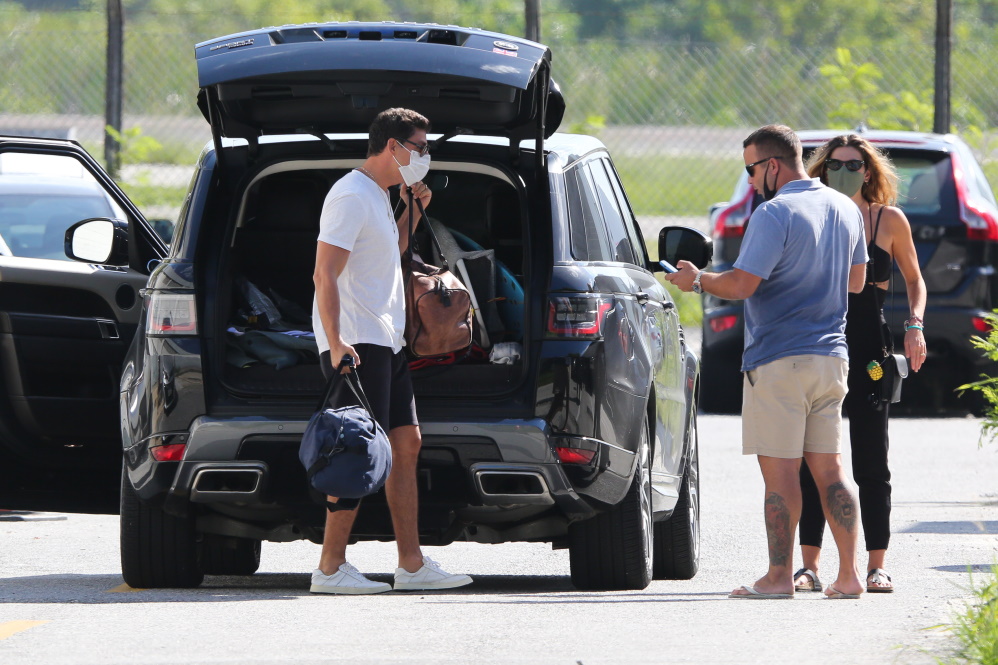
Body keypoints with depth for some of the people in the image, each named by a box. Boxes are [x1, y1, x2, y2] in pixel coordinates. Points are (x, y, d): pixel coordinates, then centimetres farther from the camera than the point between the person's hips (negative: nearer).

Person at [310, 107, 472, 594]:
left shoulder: (377, 197, 18)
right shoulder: (352, 196, -13)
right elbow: (325, 273, -20)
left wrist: (410, 210, 18)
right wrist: (336, 344, -28)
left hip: (386, 343, 10)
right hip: (357, 343, -10)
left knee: (406, 445, 9)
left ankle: (411, 564, 12)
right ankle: (330, 568, -11)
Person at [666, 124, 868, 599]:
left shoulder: (775, 214, -15)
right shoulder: (845, 209, 10)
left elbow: (741, 284, -20)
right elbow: (855, 280, 21)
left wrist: (697, 280, -3)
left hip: (779, 359, -8)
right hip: (831, 357, 8)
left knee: (779, 470, -4)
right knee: (827, 467, 11)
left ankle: (779, 576, -3)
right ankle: (848, 574, 7)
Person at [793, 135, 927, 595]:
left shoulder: (890, 221, 5)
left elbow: (914, 280, 15)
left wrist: (915, 325, -1)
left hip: (870, 350, -1)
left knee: (871, 465, 0)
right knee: (811, 464, 1)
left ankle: (876, 566, 4)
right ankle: (809, 565, 5)